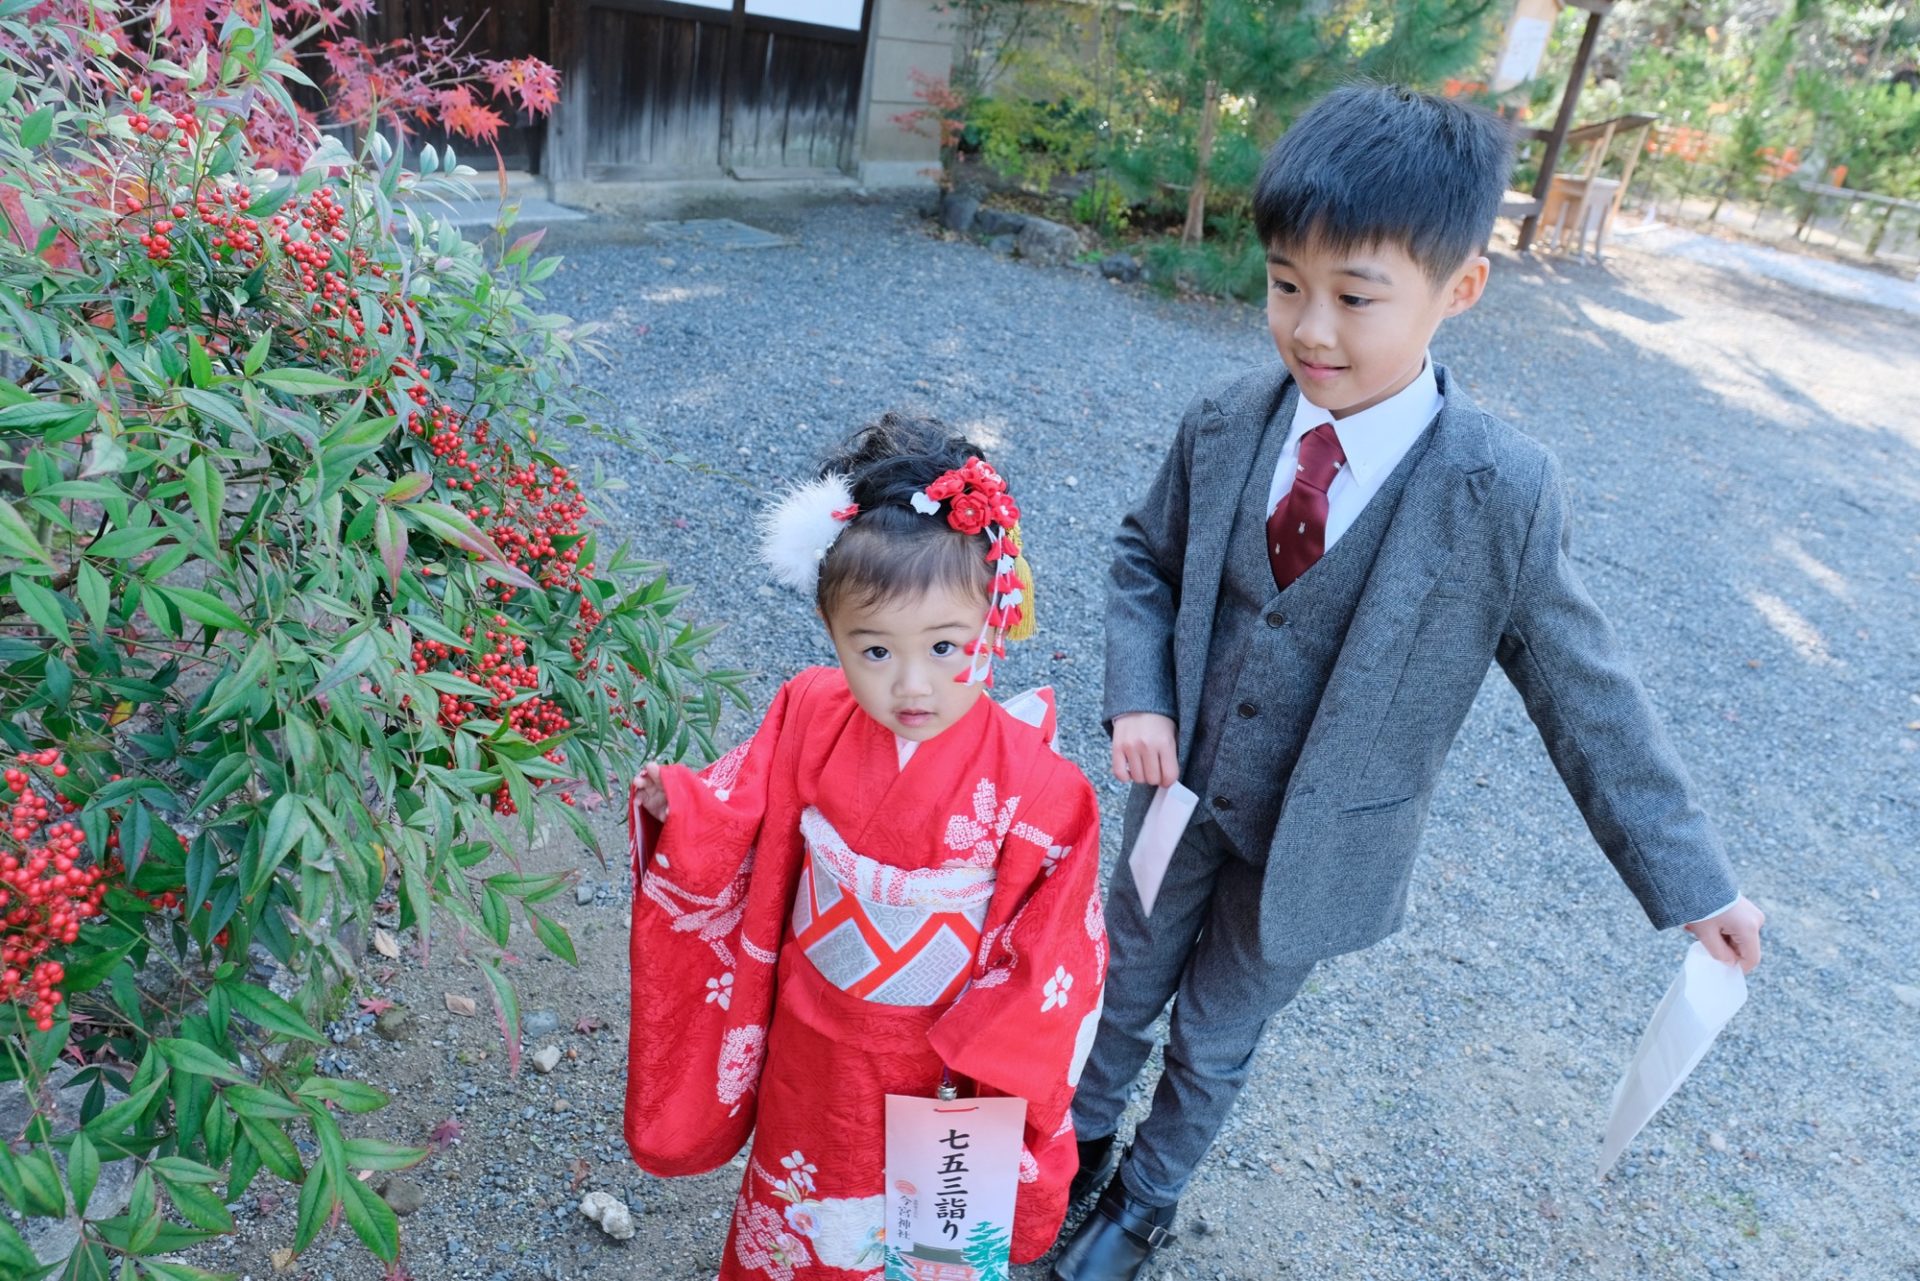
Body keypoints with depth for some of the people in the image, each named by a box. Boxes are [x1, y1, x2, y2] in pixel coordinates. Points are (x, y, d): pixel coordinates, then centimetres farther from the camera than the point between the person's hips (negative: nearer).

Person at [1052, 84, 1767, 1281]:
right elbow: (1146, 557, 4)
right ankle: (1078, 1145, 54)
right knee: (1126, 988, 24)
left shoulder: (1501, 490, -23)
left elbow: (1584, 692, -13)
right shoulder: (1224, 426, -13)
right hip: (1186, 798, 3)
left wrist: (1693, 877, -7)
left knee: (1216, 1040, 19)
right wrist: (1138, 694, -12)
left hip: (1319, 843, -3)